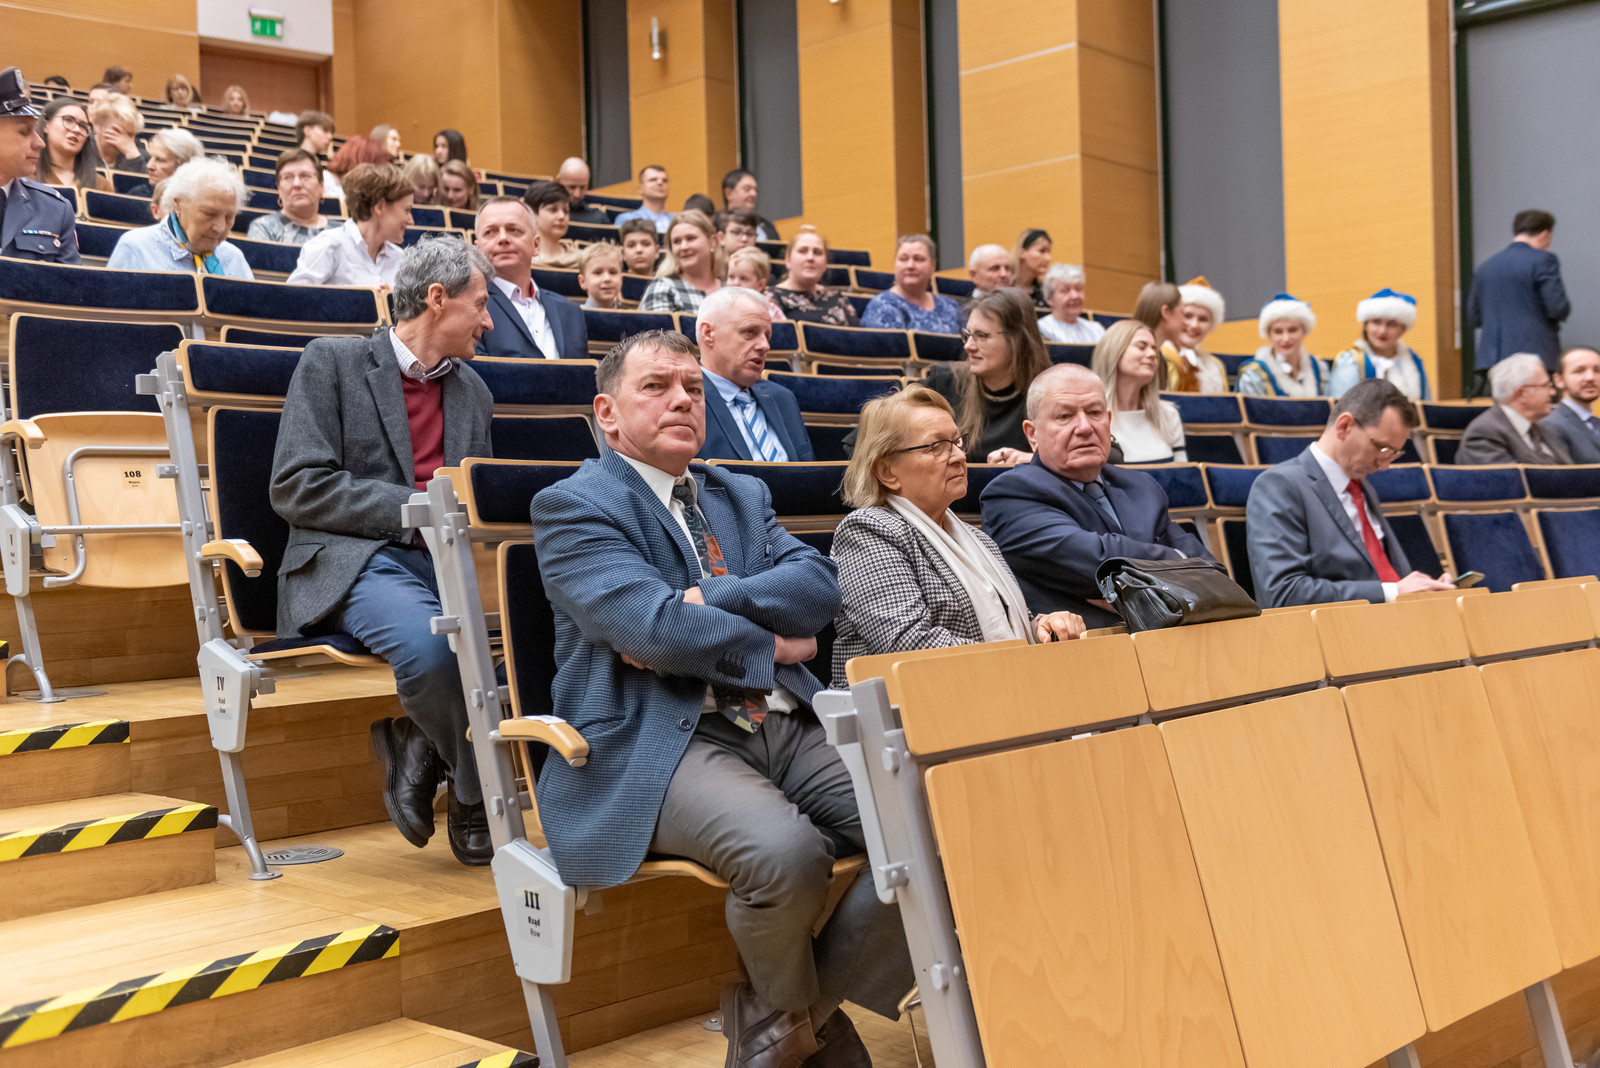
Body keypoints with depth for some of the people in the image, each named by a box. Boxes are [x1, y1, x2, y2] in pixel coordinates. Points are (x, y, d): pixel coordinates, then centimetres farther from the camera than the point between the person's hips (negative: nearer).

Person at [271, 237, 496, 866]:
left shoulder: (473, 391, 24)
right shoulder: (332, 361, 5)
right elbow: (297, 487, -6)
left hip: (449, 560, 5)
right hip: (355, 561, -5)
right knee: (428, 641, -37)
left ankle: (422, 749, -6)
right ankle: (477, 792, -10)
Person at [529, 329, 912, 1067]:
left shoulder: (742, 496, 23)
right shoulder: (573, 506, 2)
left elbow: (818, 584, 5)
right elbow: (652, 625, -14)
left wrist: (704, 604, -10)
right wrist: (772, 646, -1)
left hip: (787, 725, 7)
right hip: (657, 743, -6)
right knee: (788, 853, -34)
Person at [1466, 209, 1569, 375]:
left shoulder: (1484, 266, 13)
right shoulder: (1543, 260, -3)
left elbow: (1472, 320, 15)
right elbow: (1558, 309, -10)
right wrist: (1566, 306, 12)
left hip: (1490, 357, 5)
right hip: (1534, 355, -5)